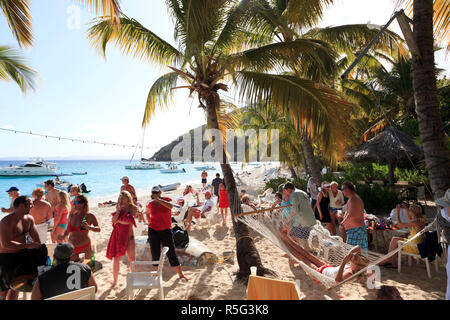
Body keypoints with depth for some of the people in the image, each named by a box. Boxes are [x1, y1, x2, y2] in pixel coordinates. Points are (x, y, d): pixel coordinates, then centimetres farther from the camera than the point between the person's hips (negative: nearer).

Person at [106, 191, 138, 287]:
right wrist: (119, 210, -10)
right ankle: (114, 281, 18)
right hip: (118, 235, 3)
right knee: (116, 258, 5)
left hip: (128, 235, -3)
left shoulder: (133, 208, -4)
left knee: (131, 258, 1)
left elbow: (129, 221, -15)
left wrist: (118, 221, -7)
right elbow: (114, 220, -3)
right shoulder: (119, 208, 8)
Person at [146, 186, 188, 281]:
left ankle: (181, 275, 9)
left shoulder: (167, 199, -6)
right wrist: (150, 222, 11)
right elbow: (147, 213, 24)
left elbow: (170, 206, -31)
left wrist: (158, 199, -29)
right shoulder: (150, 204, 2)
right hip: (153, 231, 3)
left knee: (171, 253, -1)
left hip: (166, 230, -3)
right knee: (155, 254, 8)